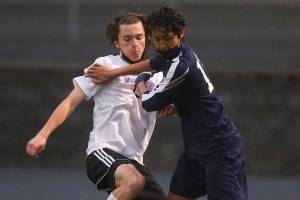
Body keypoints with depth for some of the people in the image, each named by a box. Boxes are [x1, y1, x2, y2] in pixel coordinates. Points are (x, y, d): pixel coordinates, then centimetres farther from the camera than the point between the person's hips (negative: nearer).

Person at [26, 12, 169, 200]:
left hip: (133, 162, 7)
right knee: (134, 181, -37)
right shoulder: (106, 65, 2)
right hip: (103, 151, -7)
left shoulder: (156, 76, 17)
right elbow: (71, 102, 0)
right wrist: (43, 135, -10)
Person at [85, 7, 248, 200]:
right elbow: (151, 64, 27)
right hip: (196, 147, 10)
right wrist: (112, 73, 32)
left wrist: (141, 86, 11)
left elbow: (149, 103, -11)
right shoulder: (178, 51, 4)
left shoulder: (182, 66, -23)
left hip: (221, 149, -10)